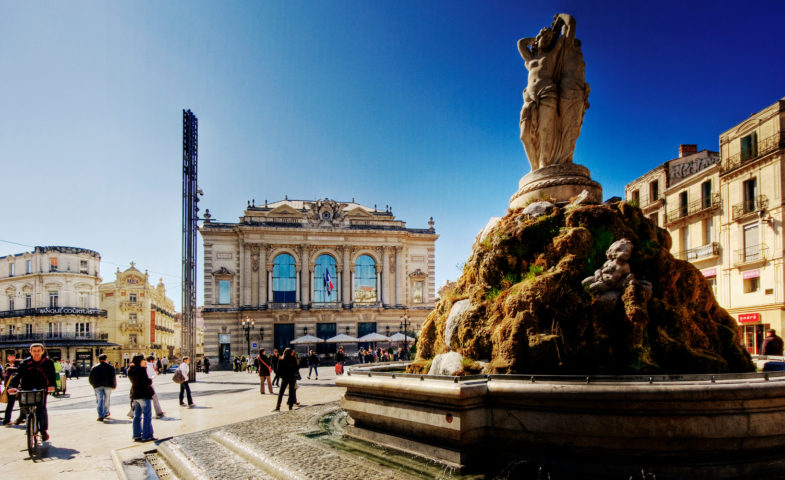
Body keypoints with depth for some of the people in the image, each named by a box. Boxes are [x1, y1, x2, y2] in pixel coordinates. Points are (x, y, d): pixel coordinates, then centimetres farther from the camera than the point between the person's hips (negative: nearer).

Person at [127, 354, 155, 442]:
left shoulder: (130, 370, 7)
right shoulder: (141, 370, -18)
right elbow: (146, 382, -23)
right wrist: (151, 380, 0)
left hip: (135, 395, 9)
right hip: (144, 395, -8)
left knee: (137, 416, 15)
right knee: (147, 416, -2)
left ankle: (137, 435, 19)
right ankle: (146, 436, 0)